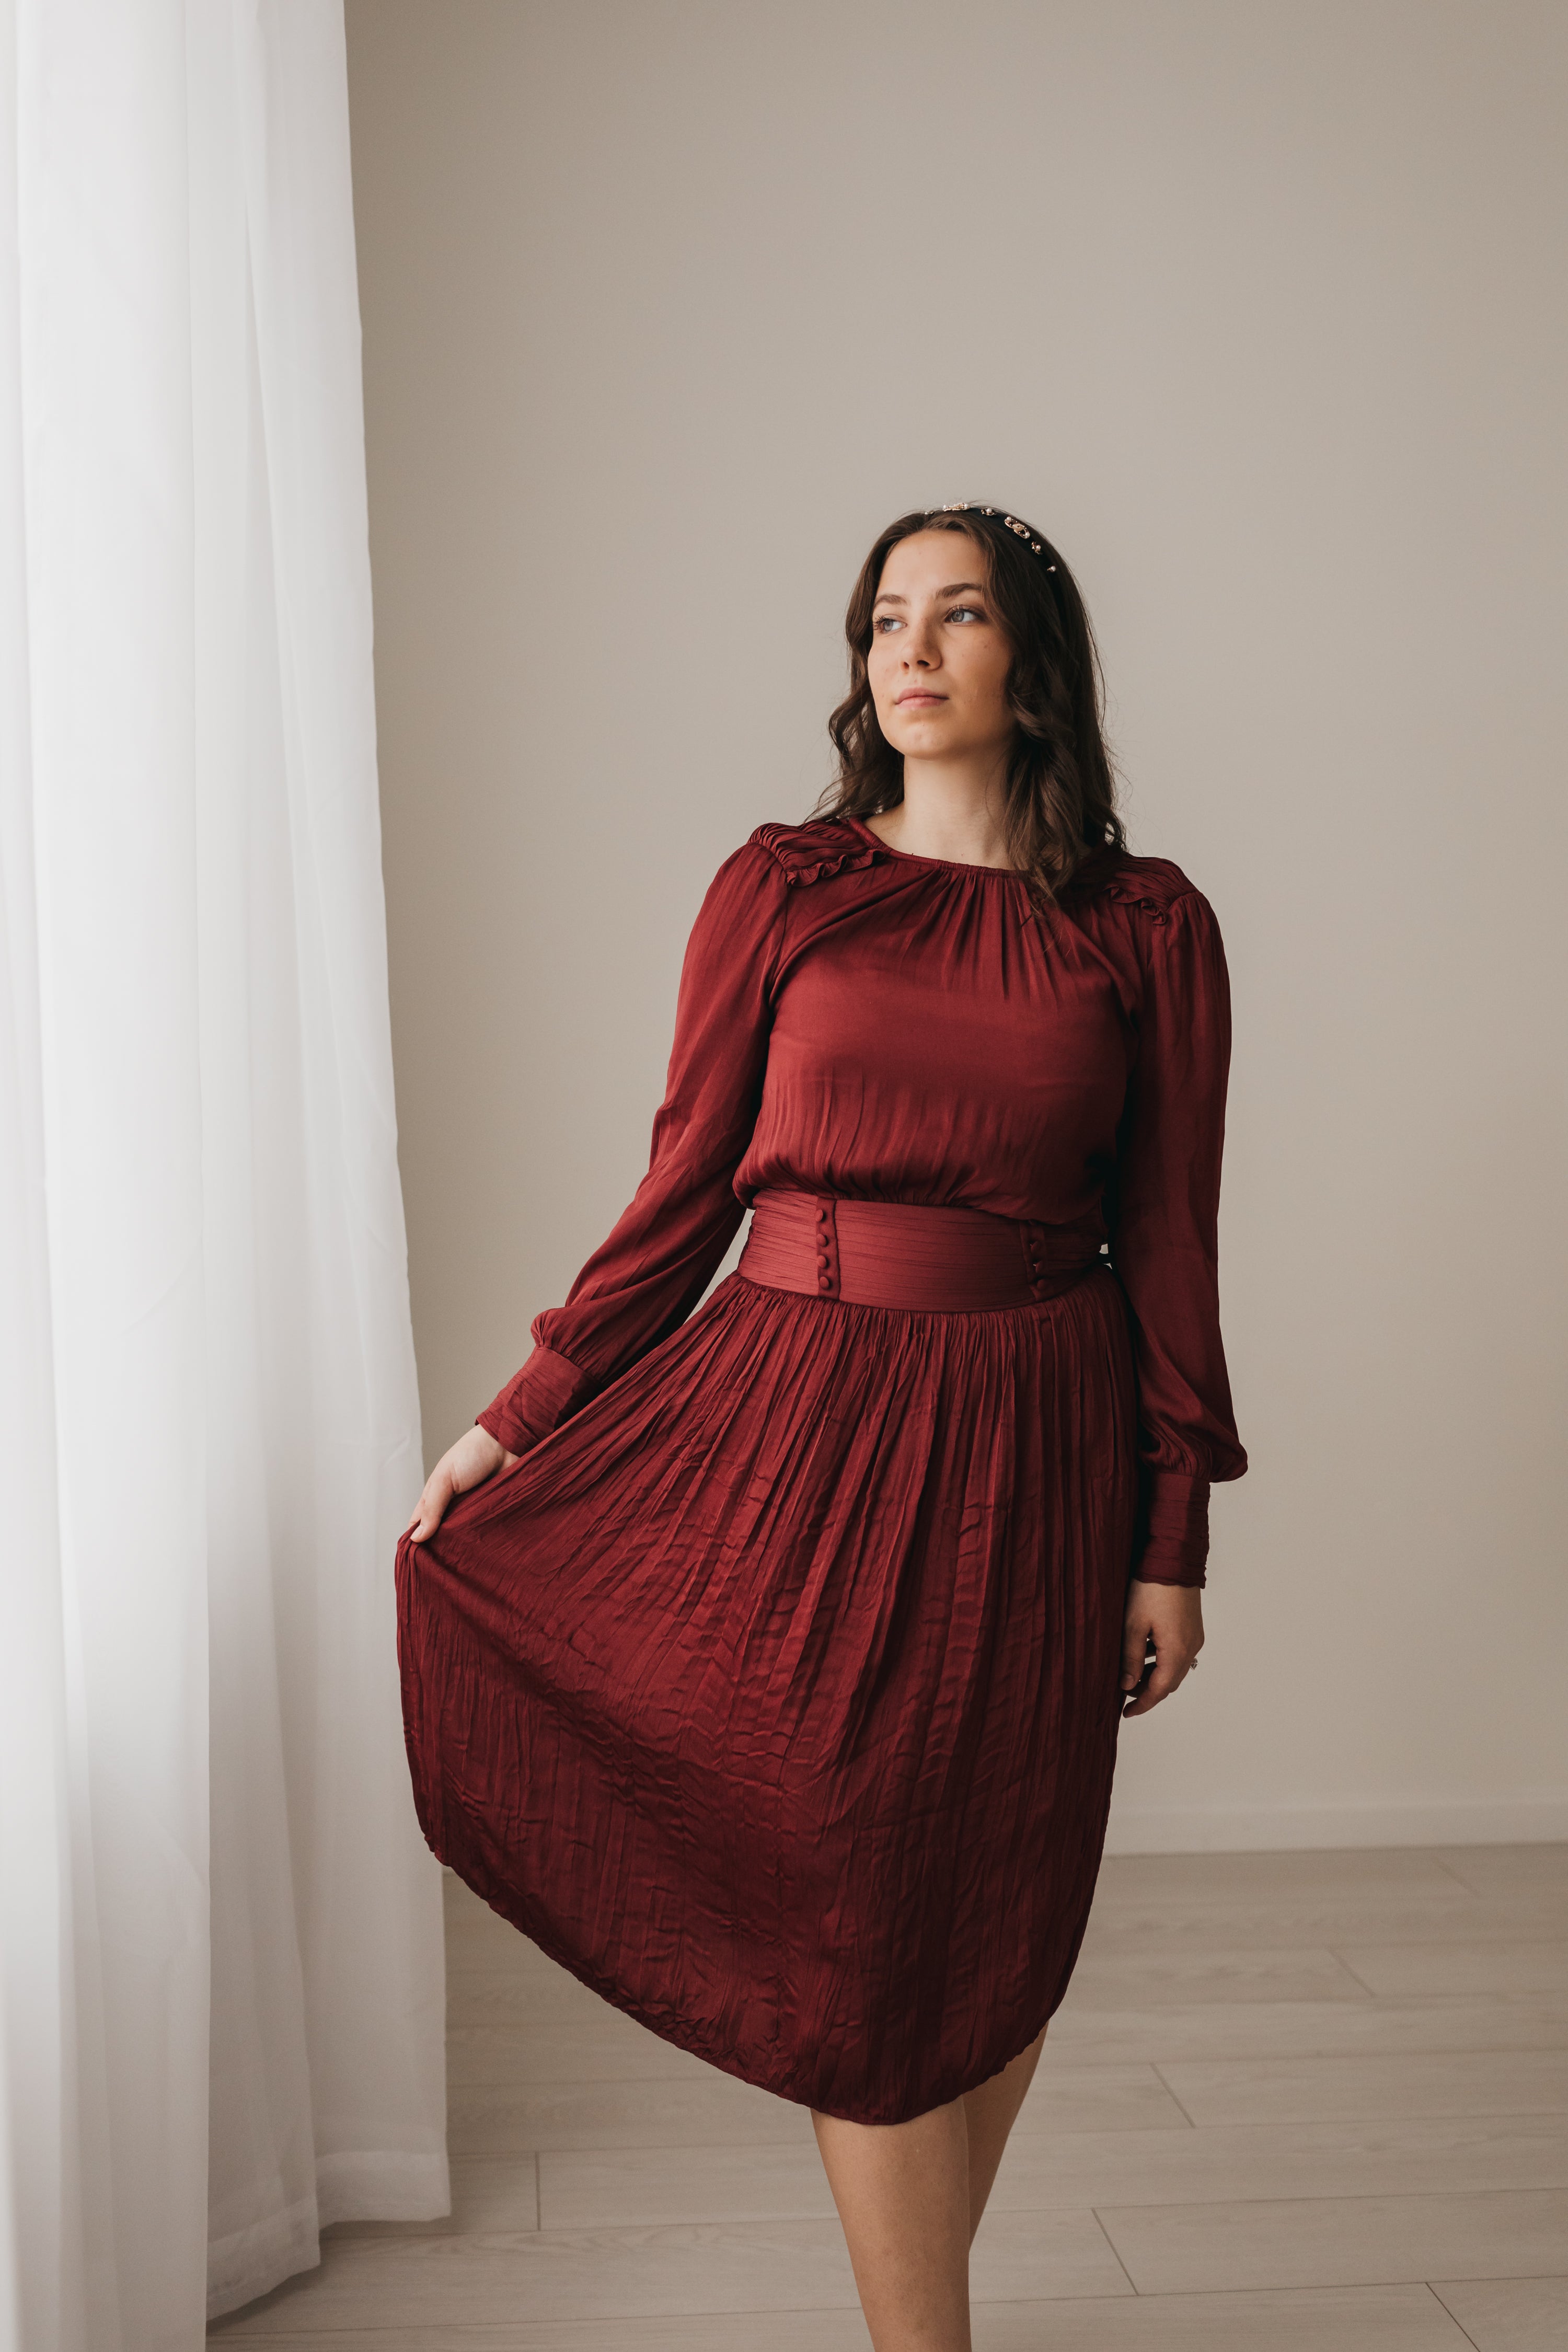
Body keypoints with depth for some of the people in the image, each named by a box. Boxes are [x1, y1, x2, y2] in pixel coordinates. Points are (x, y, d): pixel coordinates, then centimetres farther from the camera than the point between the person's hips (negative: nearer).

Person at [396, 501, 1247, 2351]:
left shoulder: (1145, 928, 3)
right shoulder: (779, 890, 3)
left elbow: (1168, 1242, 3)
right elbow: (684, 1190, 4)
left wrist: (1172, 1542, 2)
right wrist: (517, 1422, 2)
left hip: (1033, 1443, 1)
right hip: (801, 1417, 0)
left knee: (995, 1920, 9)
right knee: (857, 1920, 2)